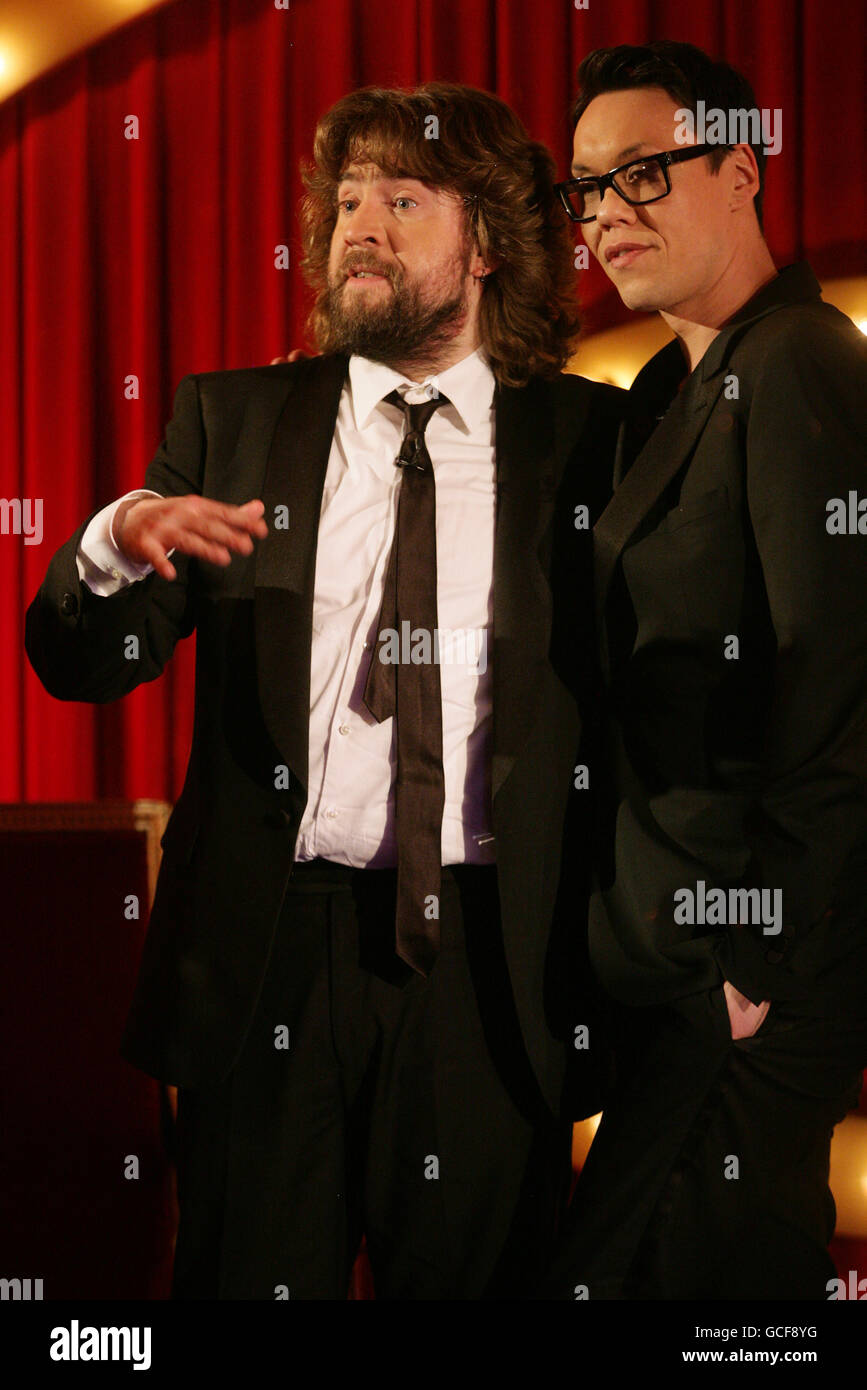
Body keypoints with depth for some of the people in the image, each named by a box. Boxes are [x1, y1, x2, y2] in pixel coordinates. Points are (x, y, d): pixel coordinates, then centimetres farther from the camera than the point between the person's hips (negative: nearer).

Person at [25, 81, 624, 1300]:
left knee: (471, 1278, 7)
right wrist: (116, 545, -18)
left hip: (491, 963, -1)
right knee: (251, 1280, 8)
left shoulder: (584, 435, 5)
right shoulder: (231, 421, 9)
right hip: (269, 951, 1)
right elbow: (78, 665, 3)